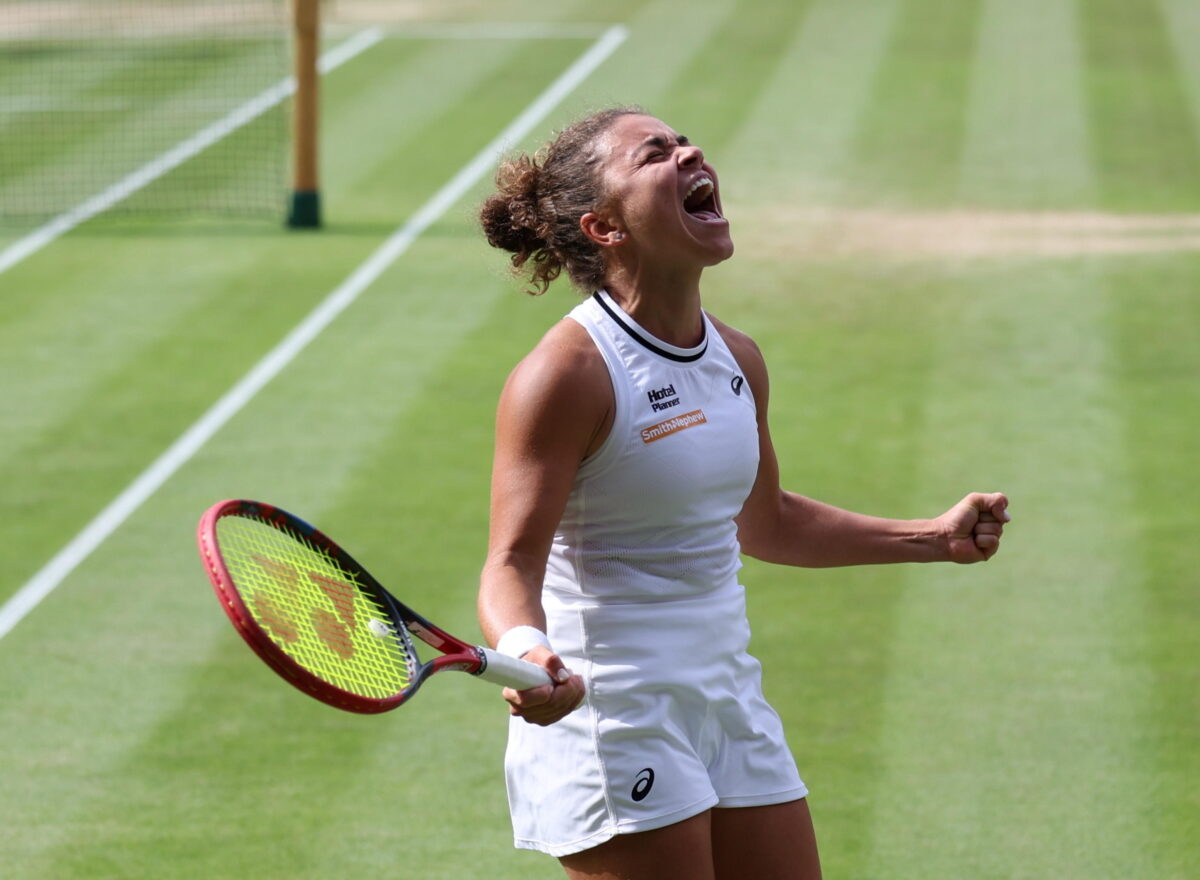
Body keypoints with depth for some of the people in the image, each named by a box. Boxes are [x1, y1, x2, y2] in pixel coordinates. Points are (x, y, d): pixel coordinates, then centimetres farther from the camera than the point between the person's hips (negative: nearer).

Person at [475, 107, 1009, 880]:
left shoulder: (739, 360, 7)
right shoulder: (567, 374, -16)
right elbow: (513, 563, -19)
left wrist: (936, 538, 25)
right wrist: (527, 655, -41)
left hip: (730, 704, 8)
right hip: (611, 719, -8)